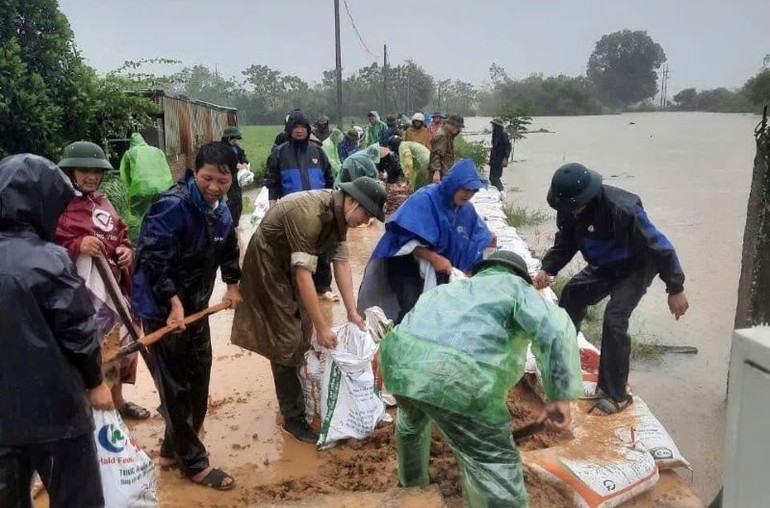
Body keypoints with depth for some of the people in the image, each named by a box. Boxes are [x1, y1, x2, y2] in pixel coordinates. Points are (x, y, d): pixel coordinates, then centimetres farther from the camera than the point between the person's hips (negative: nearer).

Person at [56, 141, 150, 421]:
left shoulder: (103, 203, 12)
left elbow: (121, 236, 19)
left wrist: (127, 251, -2)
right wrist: (78, 246, -27)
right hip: (82, 293, -8)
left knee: (120, 346, 19)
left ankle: (117, 400, 37)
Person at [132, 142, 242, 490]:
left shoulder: (221, 210, 5)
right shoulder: (173, 205, -22)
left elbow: (228, 249, 23)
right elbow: (152, 258, -26)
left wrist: (232, 284, 20)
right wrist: (174, 303, -27)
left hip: (195, 305, 9)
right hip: (163, 307, -9)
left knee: (198, 382, 16)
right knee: (176, 387, 2)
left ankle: (173, 449, 34)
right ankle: (193, 462, 15)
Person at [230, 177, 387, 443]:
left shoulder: (339, 214, -7)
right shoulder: (309, 213, -34)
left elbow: (341, 262, -4)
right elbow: (303, 274, -35)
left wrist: (352, 311, -6)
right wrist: (322, 327, -32)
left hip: (291, 266, 9)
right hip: (268, 267, -9)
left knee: (302, 335, 15)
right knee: (286, 343, -6)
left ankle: (298, 393, 34)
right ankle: (292, 417, 6)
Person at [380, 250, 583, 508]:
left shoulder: (456, 287, 38)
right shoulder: (515, 287, 19)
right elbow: (555, 328, -2)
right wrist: (561, 396, 2)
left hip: (399, 355, 8)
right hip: (456, 376, -7)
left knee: (412, 419, 39)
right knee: (498, 473, 5)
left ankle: (411, 482, 63)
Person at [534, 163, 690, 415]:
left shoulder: (622, 209, -37)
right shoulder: (568, 209, -17)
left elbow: (659, 246, -28)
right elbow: (565, 243, 1)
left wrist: (675, 289, -23)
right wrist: (548, 269, -17)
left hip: (634, 270, -7)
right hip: (601, 268, 7)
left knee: (614, 320, -21)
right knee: (569, 298, 6)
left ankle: (616, 395, -9)